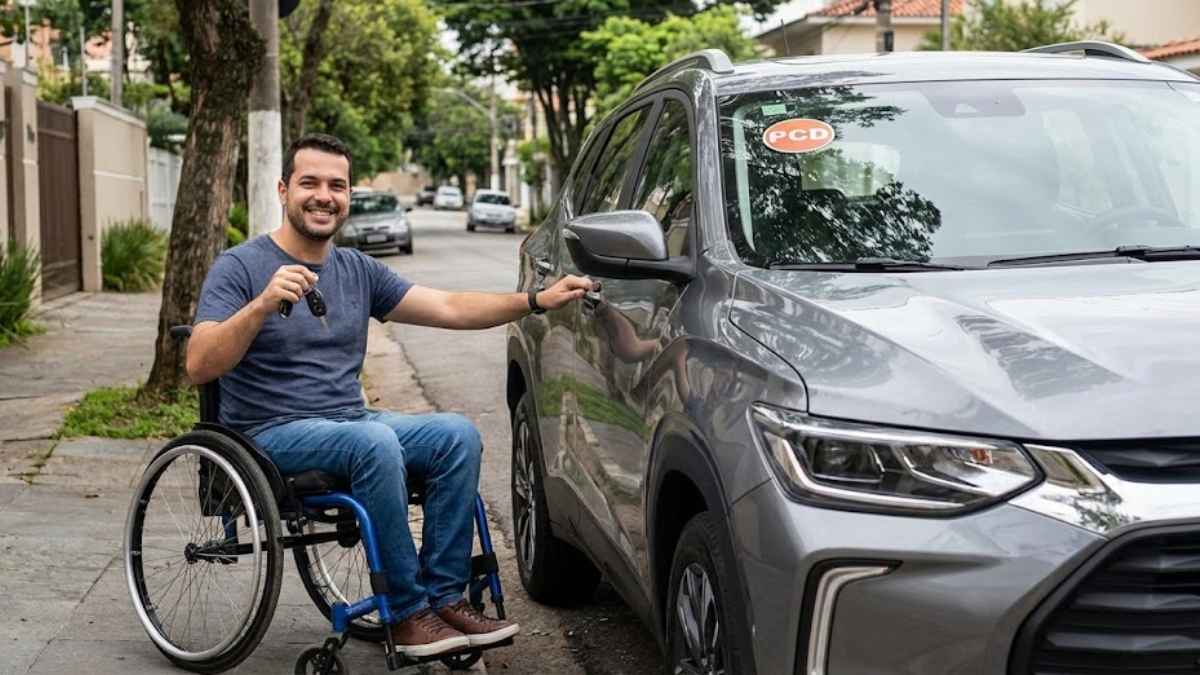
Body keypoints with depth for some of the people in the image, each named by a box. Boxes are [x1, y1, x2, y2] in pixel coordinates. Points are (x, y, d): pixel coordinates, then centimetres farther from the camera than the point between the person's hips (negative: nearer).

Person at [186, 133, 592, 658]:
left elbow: (450, 309, 9)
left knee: (457, 434, -17)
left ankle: (445, 596, -13)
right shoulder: (240, 268, -5)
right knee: (375, 443, -34)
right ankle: (408, 614, -24)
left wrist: (537, 301, -2)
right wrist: (263, 305, -32)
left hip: (350, 422, 6)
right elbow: (199, 368, -17)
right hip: (273, 435, -6)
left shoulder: (358, 271, 13)